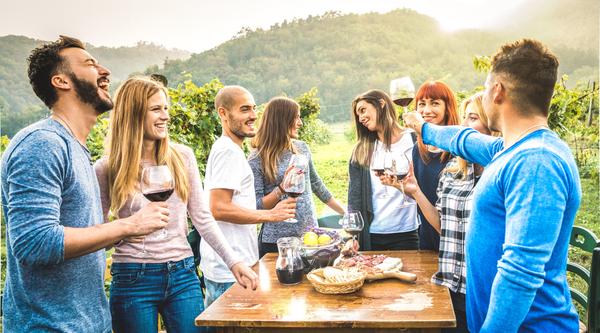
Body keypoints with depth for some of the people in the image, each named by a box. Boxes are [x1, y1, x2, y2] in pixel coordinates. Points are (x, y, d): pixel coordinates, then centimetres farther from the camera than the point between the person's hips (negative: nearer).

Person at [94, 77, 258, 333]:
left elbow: (202, 218, 4)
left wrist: (234, 262, -1)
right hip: (133, 280, -2)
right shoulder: (107, 169, -5)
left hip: (183, 275, 2)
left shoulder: (183, 156, 1)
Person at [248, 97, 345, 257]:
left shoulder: (302, 148, 7)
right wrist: (282, 189, -24)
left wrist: (345, 212, 21)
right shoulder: (257, 159, -8)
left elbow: (316, 183, 18)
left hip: (310, 234, 4)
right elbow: (256, 205, -9)